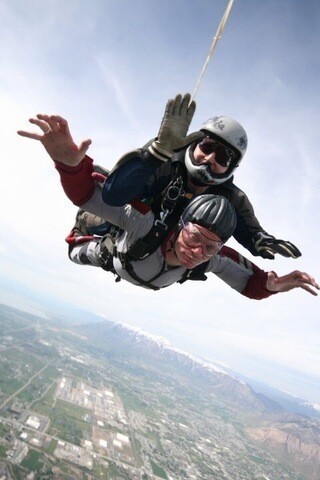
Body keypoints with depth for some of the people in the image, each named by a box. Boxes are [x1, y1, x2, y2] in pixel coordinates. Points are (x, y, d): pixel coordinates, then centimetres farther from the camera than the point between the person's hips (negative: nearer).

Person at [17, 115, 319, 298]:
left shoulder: (214, 261, -40)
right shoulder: (145, 223, -52)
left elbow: (249, 283, -24)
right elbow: (84, 193, -56)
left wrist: (273, 285, -47)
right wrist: (70, 162, -78)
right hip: (115, 256, -3)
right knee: (76, 253, 26)